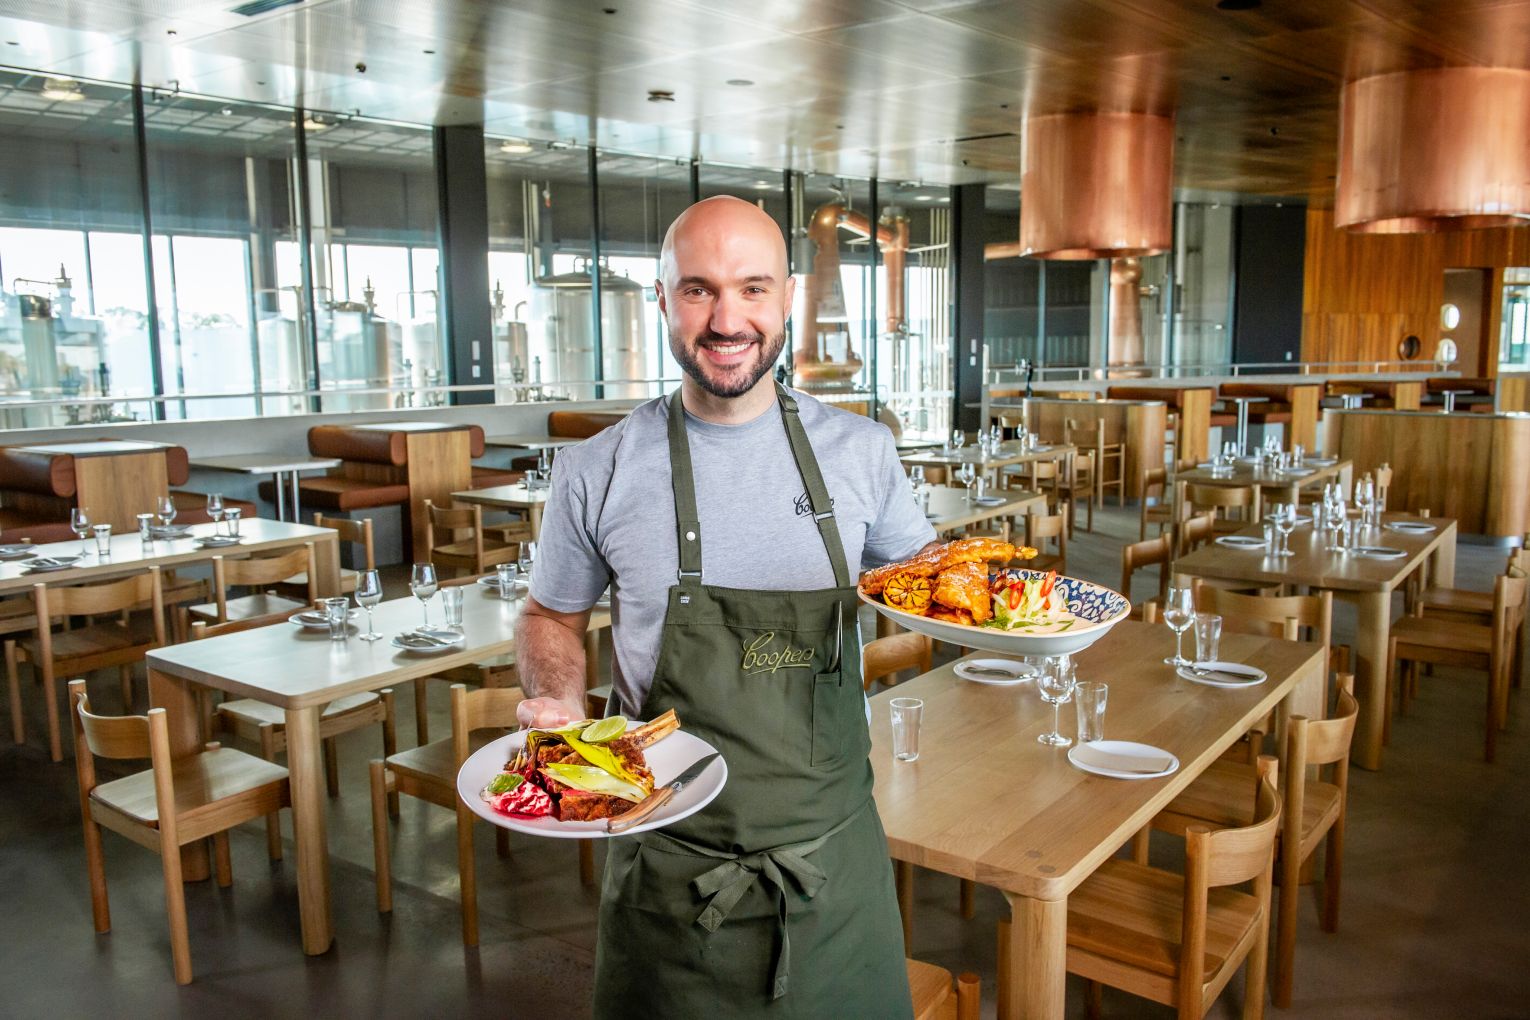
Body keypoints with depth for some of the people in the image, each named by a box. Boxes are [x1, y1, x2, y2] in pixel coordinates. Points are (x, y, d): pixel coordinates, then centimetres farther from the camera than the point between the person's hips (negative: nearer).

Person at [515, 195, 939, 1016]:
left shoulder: (858, 450, -2)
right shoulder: (597, 472, -6)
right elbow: (552, 617, 8)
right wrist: (555, 704, -11)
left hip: (834, 854, 2)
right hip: (671, 863, -1)